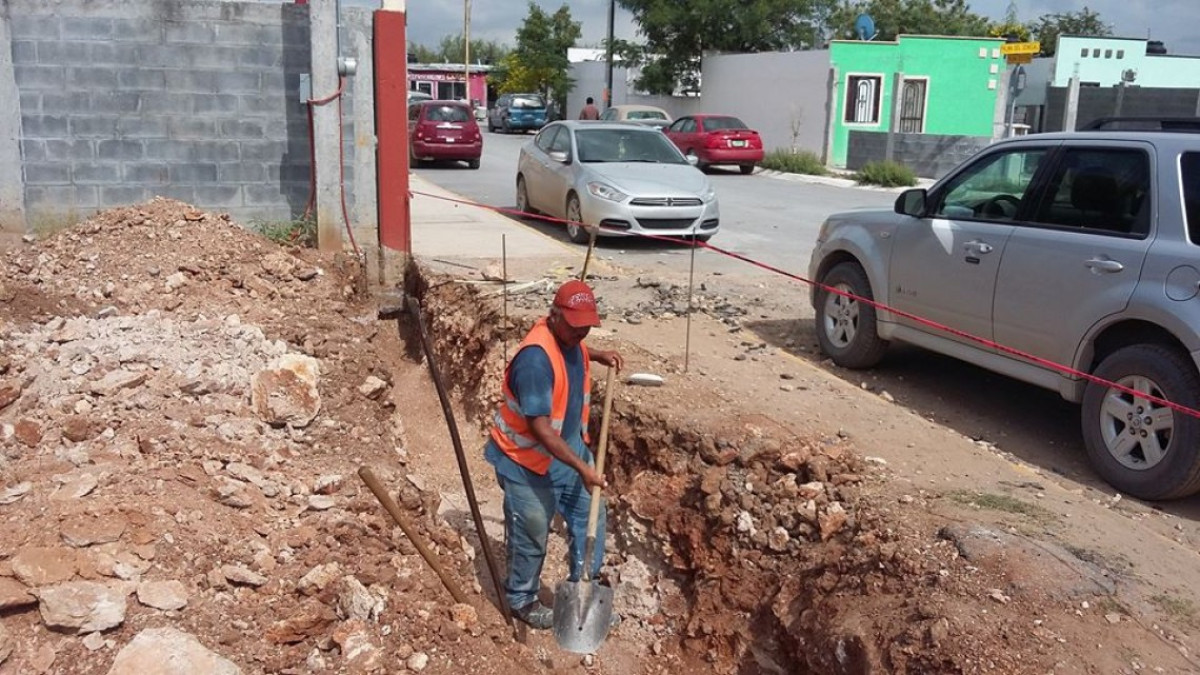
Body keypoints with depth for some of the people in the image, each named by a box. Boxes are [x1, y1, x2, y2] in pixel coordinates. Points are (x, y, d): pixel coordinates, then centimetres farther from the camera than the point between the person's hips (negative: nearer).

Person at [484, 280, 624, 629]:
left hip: (570, 449, 8)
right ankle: (522, 600, 33)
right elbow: (540, 428, -33)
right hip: (527, 461, -8)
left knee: (589, 517, 15)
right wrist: (582, 468, -33)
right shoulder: (536, 357, -33)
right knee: (531, 536, 9)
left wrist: (598, 355, 8)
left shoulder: (568, 338, -5)